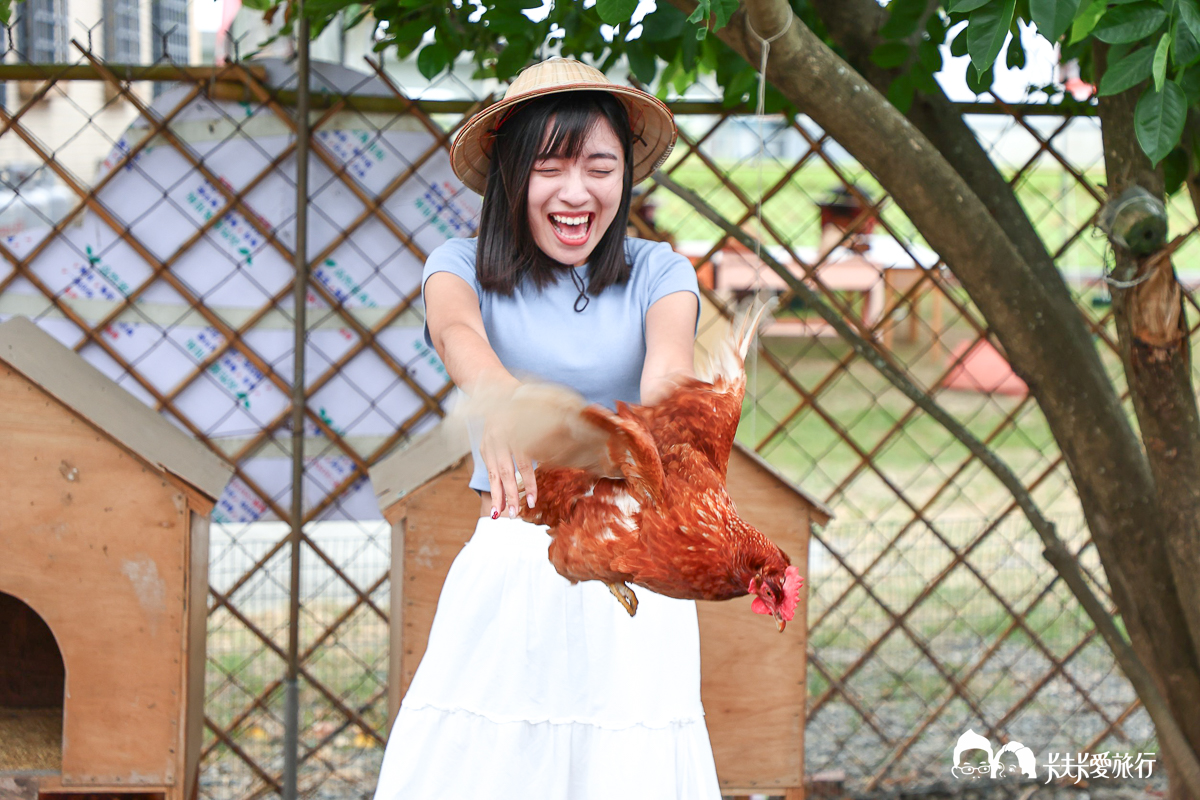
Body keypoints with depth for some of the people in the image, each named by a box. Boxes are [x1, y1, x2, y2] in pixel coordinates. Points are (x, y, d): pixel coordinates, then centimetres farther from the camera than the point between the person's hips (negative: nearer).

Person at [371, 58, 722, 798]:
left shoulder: (657, 273, 3)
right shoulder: (463, 265, 2)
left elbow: (670, 362, -18)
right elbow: (456, 330, -22)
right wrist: (498, 399, -46)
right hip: (508, 568, 0)